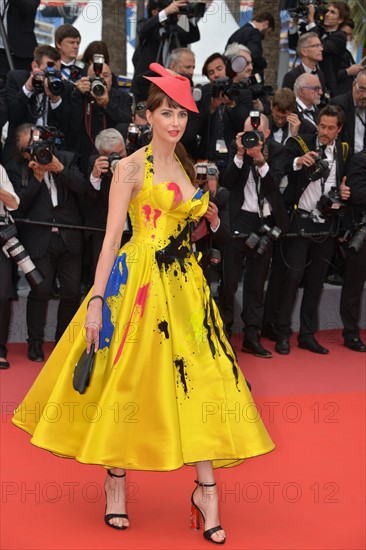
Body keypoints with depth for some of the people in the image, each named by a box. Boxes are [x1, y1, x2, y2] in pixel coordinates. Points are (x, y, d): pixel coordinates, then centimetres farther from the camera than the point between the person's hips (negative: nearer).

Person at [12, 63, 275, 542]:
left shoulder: (186, 168, 15)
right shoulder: (132, 167, -3)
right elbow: (112, 237, -10)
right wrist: (96, 300, -15)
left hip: (185, 284, 6)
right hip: (140, 282, -5)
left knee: (199, 378, -1)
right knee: (128, 380, 0)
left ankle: (206, 489, 2)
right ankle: (116, 480, 15)